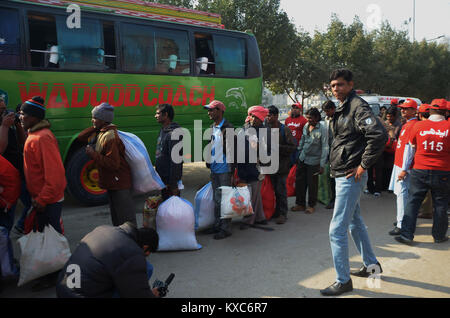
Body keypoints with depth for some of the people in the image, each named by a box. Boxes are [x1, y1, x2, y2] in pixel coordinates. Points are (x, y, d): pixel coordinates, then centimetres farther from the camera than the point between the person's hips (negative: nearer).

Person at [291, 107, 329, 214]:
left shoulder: (322, 128, -13)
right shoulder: (305, 126, 4)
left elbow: (325, 147, -13)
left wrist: (322, 164, -15)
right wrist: (298, 153, 16)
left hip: (314, 161, -5)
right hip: (302, 159, 5)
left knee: (312, 184, 5)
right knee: (299, 181, 8)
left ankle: (311, 205, 21)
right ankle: (300, 204, 22)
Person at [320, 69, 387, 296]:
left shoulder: (358, 107, -15)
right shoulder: (342, 109, 14)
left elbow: (379, 135, -28)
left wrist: (363, 165, -22)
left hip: (350, 177, -10)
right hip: (342, 175, 10)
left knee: (337, 229, -6)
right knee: (355, 222, 22)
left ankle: (343, 281, 7)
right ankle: (371, 264, 39)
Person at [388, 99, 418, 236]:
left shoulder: (413, 125, -15)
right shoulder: (407, 124, 16)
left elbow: (409, 148, -21)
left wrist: (404, 169, -24)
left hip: (404, 166, -10)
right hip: (399, 164, 10)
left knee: (402, 194, -9)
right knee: (402, 193, 16)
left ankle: (401, 225, -6)